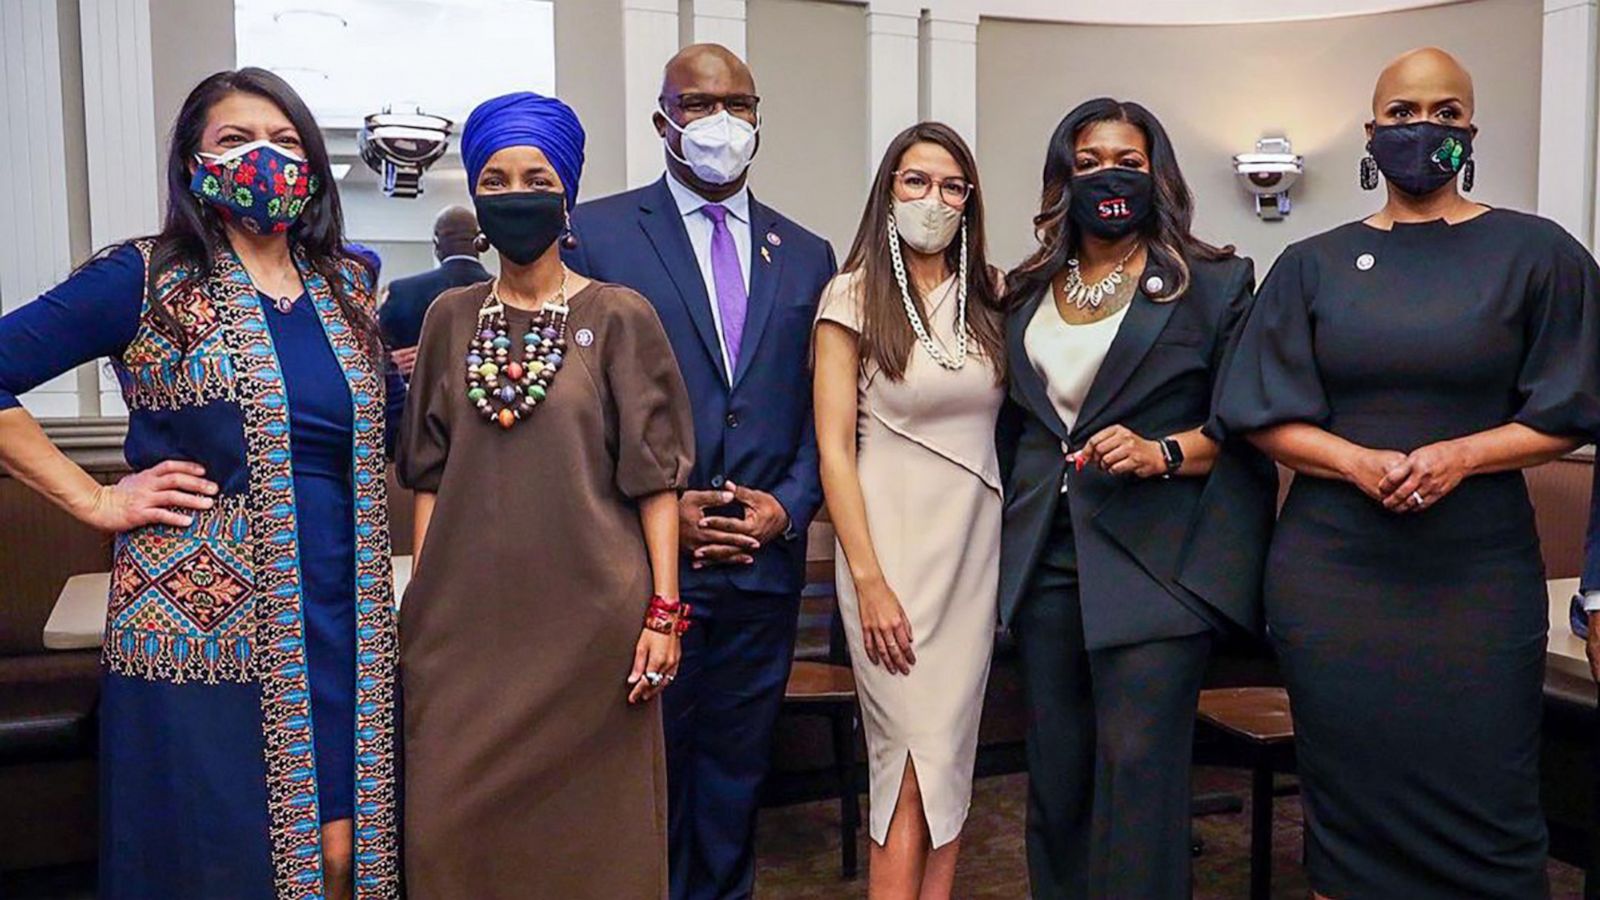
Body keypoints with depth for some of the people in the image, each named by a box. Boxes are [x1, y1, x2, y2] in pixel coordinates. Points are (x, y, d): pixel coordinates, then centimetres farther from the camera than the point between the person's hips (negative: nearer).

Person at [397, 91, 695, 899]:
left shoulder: (619, 317, -3)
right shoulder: (449, 318, 8)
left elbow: (653, 475, -4)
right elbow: (431, 475, 10)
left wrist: (663, 608, -8)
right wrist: (422, 604, 7)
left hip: (587, 615, -3)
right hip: (466, 617, 3)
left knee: (587, 820, 7)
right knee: (455, 816, 10)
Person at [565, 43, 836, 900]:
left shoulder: (806, 254, 10)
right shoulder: (596, 232, -2)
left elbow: (820, 413, 10)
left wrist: (789, 506, -6)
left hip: (764, 564, 3)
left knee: (736, 773, 16)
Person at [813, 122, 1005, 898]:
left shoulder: (988, 294, 9)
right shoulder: (855, 296, -5)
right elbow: (834, 449, -8)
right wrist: (868, 581, -13)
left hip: (977, 541, 5)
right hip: (892, 542, -4)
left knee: (951, 759, 10)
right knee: (915, 763, -1)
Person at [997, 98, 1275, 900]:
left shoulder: (1213, 283, 2)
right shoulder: (1028, 292, 15)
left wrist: (1163, 452, -17)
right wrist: (1011, 527, 13)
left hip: (1155, 558, -4)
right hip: (1046, 558, 5)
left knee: (1137, 766, -6)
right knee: (1055, 767, 11)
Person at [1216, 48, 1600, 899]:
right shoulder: (1313, 264, 6)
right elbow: (1267, 416, 3)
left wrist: (1459, 456, -15)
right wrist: (1361, 462, -15)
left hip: (1477, 571, -1)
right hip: (1330, 567, 1)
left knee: (1479, 805, 2)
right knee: (1349, 795, 7)